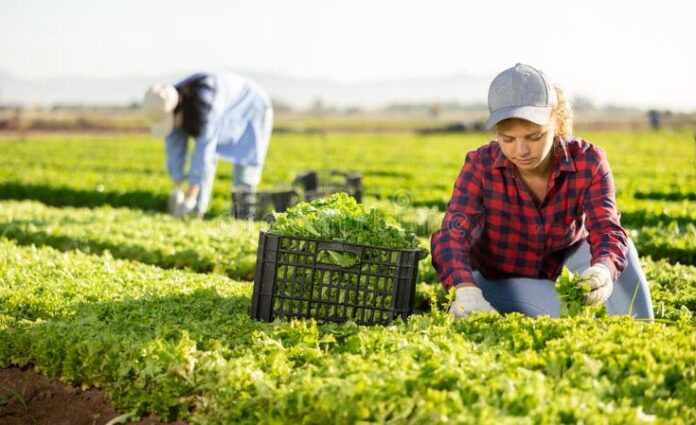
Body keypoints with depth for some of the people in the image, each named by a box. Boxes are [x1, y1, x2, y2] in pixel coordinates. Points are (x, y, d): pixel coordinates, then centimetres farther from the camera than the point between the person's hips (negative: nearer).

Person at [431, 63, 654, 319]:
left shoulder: (588, 162, -20)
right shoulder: (481, 165, -23)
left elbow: (606, 230, -33)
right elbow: (453, 234, -34)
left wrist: (603, 271, -58)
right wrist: (466, 291, -56)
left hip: (564, 269, 2)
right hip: (502, 285, -2)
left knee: (617, 245, -27)